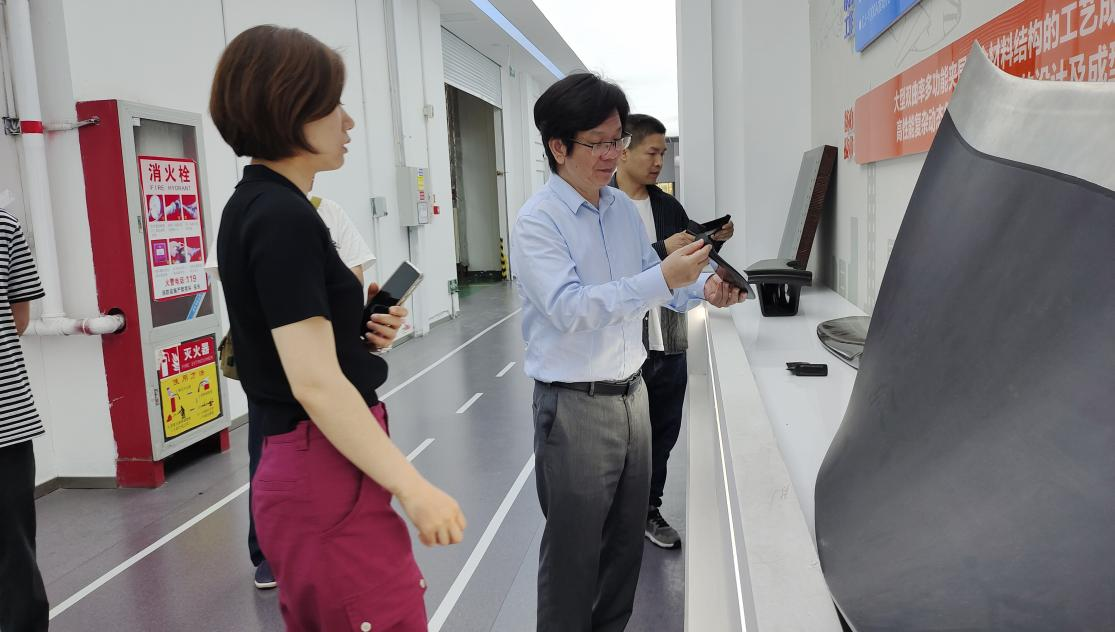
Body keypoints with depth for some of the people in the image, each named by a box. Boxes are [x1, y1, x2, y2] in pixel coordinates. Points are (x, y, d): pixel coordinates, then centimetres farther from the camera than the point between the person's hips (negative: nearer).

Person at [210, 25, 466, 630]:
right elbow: (316, 384, -23)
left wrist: (359, 334, 4)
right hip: (329, 479, -10)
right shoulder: (286, 216, -18)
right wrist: (415, 489, -21)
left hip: (300, 471, 10)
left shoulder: (252, 206, 11)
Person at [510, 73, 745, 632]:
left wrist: (703, 288, -7)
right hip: (576, 406, -7)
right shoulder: (536, 222, -15)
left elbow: (652, 283, 13)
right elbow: (570, 308, -26)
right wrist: (663, 277, -32)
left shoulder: (622, 207, 8)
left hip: (631, 393, 7)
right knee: (575, 549, 7)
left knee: (626, 538, 19)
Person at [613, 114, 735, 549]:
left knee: (663, 436, 16)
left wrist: (715, 241, 1)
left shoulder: (669, 206, 10)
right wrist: (662, 251, -23)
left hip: (669, 345, 6)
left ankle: (650, 510, 34)